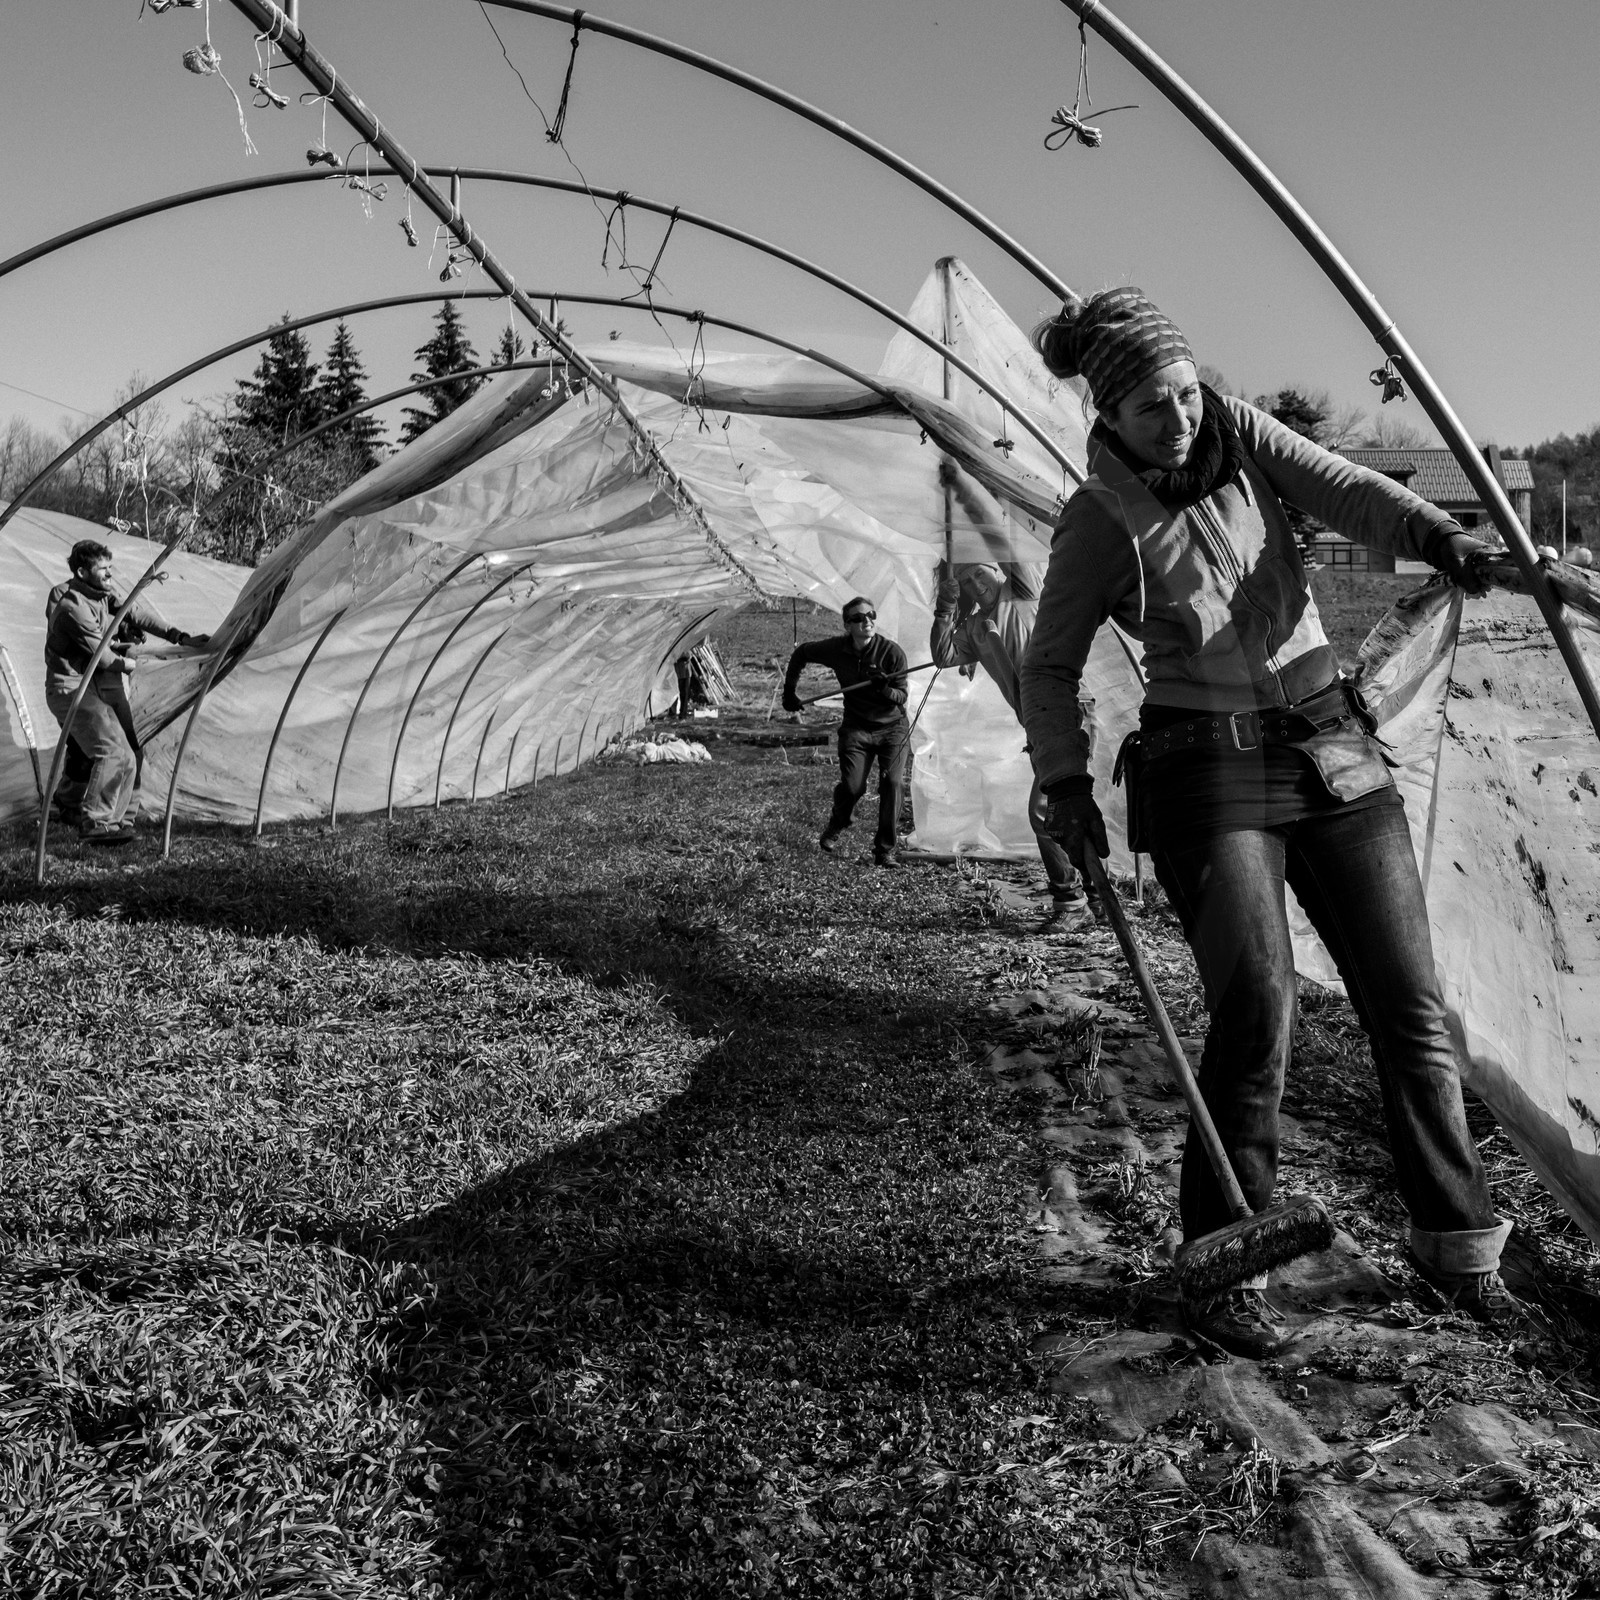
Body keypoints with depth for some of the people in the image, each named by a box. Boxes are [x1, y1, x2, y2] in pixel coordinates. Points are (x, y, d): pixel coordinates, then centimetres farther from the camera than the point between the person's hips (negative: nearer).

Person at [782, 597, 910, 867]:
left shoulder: (892, 652, -16)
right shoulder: (836, 650, -10)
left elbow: (902, 697, -12)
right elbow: (801, 653, 10)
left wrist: (885, 689, -33)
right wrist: (789, 692, 10)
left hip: (892, 726, -1)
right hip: (856, 728, 1)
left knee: (893, 782, -17)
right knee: (852, 785, -13)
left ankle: (885, 850, -4)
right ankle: (835, 827, 21)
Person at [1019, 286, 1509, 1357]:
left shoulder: (1239, 435, 6)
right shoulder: (1098, 520, -1)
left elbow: (1343, 491, -9)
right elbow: (1051, 667, 6)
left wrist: (1440, 536, -28)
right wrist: (1065, 781, -7)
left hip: (1336, 751, 4)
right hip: (1209, 770, -4)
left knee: (1411, 1003, 5)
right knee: (1258, 1008, -16)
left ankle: (1455, 1242, 21)